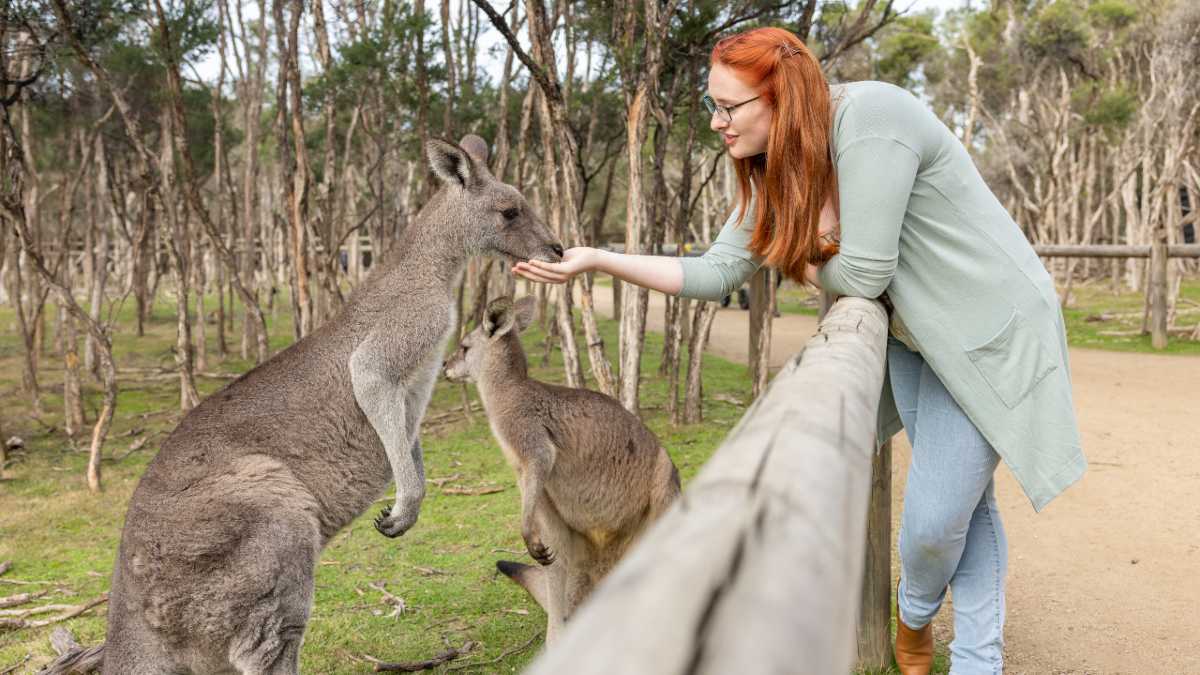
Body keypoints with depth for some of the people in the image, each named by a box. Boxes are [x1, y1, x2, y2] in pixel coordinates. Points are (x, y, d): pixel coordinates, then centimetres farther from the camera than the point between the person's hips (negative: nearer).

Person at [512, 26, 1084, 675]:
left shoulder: (867, 119, -26)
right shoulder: (779, 171, 0)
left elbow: (862, 275, -27)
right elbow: (717, 271, -1)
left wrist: (809, 264, -5)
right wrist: (596, 260, -5)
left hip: (990, 328, -7)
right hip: (912, 335, 7)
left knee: (939, 516, -3)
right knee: (963, 501, 12)